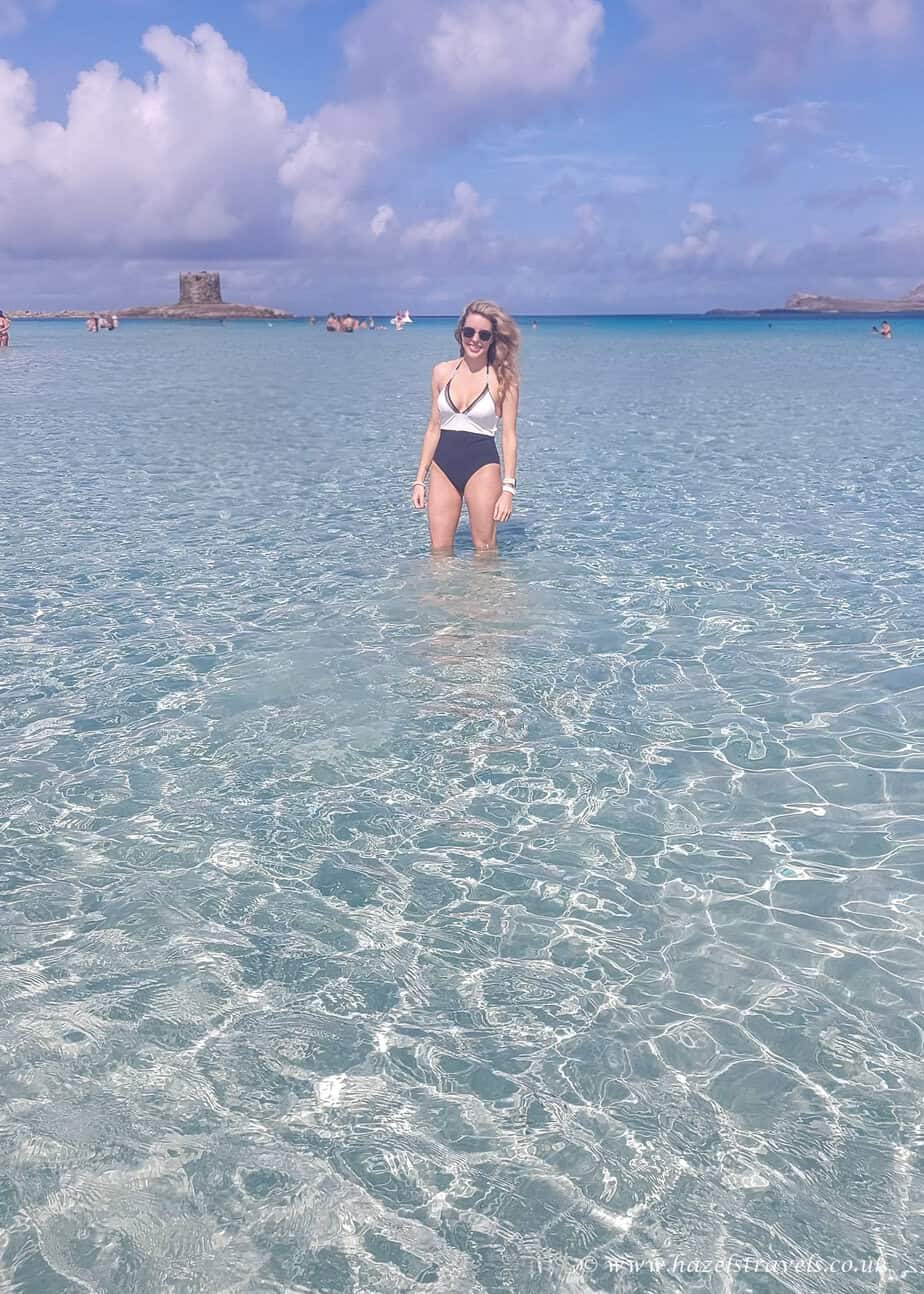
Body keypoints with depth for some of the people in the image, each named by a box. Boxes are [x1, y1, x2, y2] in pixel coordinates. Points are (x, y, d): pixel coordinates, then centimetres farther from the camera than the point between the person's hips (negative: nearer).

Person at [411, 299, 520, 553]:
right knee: (439, 551, 4)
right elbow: (433, 427, 11)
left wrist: (508, 488, -10)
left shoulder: (503, 378, -3)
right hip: (443, 467, 3)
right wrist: (419, 479, 8)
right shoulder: (443, 372, 6)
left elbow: (508, 435, -4)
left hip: (482, 467, -3)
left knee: (484, 551, 5)